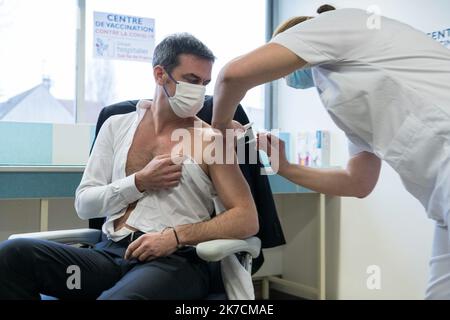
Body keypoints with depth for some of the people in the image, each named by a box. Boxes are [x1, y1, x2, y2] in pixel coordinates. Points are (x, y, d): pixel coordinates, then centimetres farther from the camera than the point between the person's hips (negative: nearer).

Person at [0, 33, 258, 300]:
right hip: (111, 254, 5)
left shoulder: (211, 140, 4)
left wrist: (176, 236, -15)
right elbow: (84, 204, 12)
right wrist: (139, 182, -5)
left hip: (176, 260, -4)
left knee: (118, 297, -38)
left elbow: (248, 220, -2)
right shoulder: (117, 126, 15)